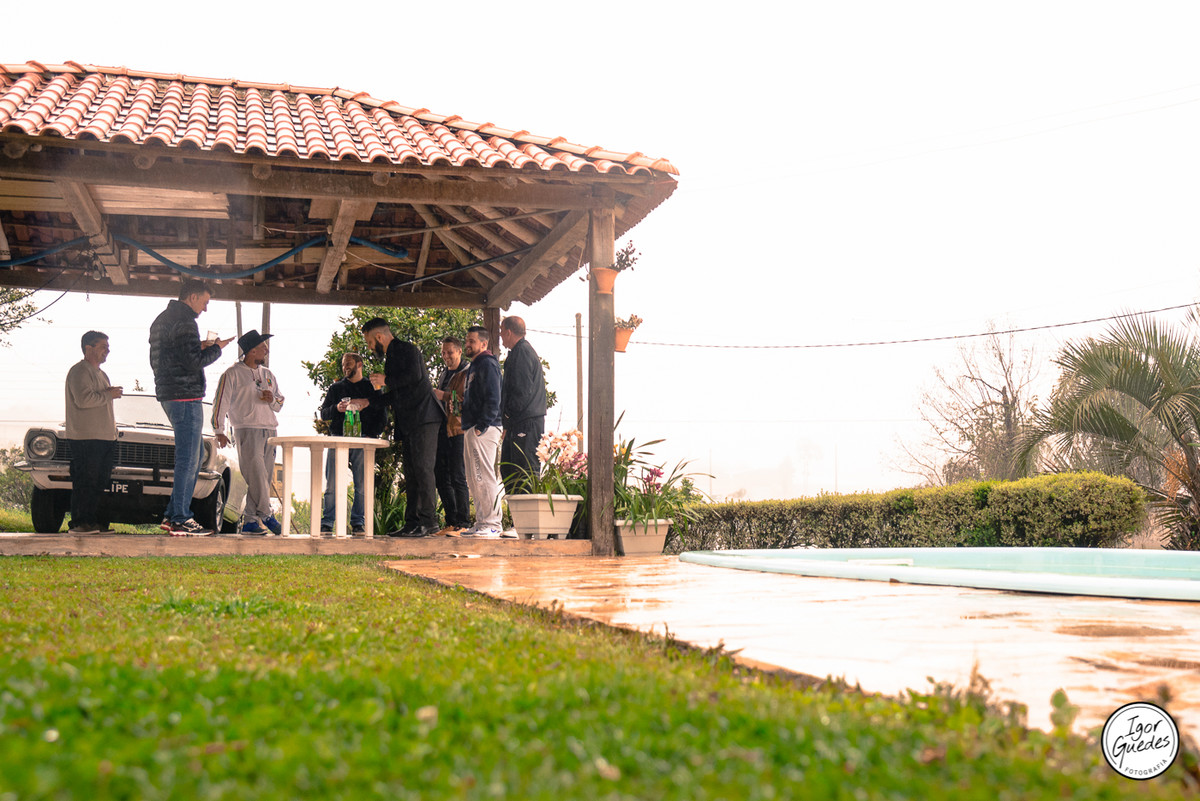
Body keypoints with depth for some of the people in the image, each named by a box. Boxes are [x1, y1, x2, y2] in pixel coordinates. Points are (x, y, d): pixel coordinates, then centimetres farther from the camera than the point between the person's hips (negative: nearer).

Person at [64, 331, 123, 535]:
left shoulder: (100, 373, 24)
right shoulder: (79, 371, -7)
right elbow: (83, 399, -22)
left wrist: (111, 422, 19)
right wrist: (109, 394, -11)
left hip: (104, 437, 9)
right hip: (85, 437, -9)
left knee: (99, 483, 8)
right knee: (85, 482, -9)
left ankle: (95, 521, 11)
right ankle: (79, 523, -7)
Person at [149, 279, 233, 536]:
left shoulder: (161, 320, 19)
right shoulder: (184, 322, -13)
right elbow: (194, 363, -19)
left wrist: (199, 347, 16)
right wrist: (216, 349, -4)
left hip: (168, 394, 10)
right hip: (185, 395, -10)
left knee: (196, 452, 15)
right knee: (188, 457, -7)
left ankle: (173, 515, 15)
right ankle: (180, 520, -6)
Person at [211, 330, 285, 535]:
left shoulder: (268, 375, 21)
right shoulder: (232, 374, 3)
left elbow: (280, 403, 26)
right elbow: (220, 403, -1)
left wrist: (272, 399, 2)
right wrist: (219, 431, -8)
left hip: (269, 430, 6)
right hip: (247, 430, -6)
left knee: (264, 477, 1)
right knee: (256, 475, -15)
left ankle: (249, 520, 4)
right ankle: (266, 515, -14)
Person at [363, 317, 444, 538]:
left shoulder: (407, 349, -3)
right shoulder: (391, 357, 25)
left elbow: (415, 375, -20)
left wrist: (386, 380, -8)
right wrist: (368, 401, 28)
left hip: (423, 418, -10)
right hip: (407, 424, 10)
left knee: (422, 469, -13)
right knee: (411, 473, 6)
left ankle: (428, 521, -15)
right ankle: (412, 522, 7)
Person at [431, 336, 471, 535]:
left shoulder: (467, 373, -3)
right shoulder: (444, 374, 23)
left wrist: (446, 396, -18)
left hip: (458, 430, -8)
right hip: (442, 430, 9)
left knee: (458, 477, -9)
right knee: (441, 478, 8)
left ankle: (463, 523, -5)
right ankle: (451, 522, 14)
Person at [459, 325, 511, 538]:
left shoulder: (487, 364, -10)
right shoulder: (474, 366, 22)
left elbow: (493, 399, -18)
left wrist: (481, 426, -21)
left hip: (483, 430, -11)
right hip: (472, 429, 11)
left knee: (484, 478, -11)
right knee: (474, 479, 11)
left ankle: (492, 524, -9)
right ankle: (482, 522, 16)